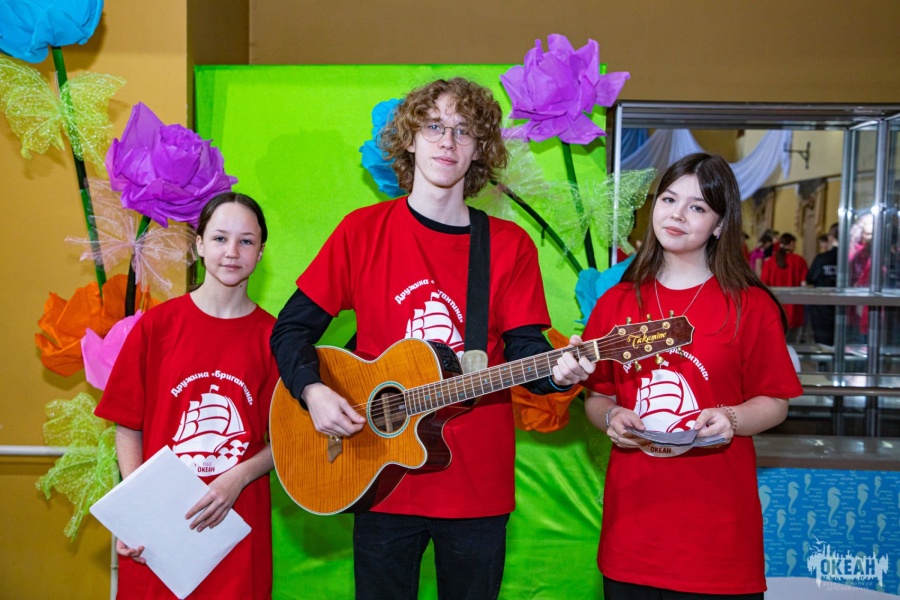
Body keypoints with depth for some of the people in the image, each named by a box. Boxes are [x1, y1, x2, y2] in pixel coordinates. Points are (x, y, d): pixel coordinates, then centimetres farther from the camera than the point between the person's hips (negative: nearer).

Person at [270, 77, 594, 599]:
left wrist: (556, 371, -24)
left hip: (479, 483, 1)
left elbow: (523, 349, -3)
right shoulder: (363, 230, -2)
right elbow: (292, 328, 1)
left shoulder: (511, 246, -1)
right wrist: (313, 390, -17)